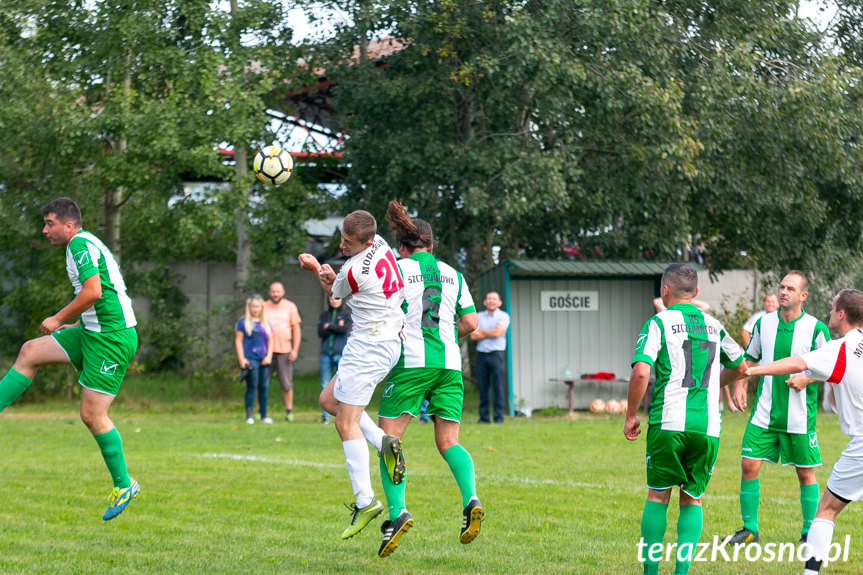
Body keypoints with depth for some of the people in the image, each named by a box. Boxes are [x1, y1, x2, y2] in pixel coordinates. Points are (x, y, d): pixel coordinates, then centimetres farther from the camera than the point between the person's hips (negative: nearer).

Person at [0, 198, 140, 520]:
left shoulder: (80, 244, -12)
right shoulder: (86, 245, 19)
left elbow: (93, 291, -24)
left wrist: (59, 319, -12)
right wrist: (72, 325, 19)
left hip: (111, 338, -10)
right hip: (94, 333, 10)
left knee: (92, 414, -7)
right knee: (30, 352, 8)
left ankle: (123, 485, 3)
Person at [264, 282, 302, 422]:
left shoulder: (290, 307, 8)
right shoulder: (263, 307, 8)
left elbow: (296, 329, 9)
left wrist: (295, 349, 1)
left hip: (284, 351, 0)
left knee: (286, 384, -1)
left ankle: (289, 411, 8)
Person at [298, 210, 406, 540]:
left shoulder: (354, 271, -21)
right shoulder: (379, 244, 4)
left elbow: (336, 293, 3)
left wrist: (317, 270, 20)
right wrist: (331, 274, -1)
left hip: (370, 347, -10)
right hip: (391, 340, 10)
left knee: (346, 422, -7)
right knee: (328, 400, 17)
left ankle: (365, 500, -11)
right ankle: (382, 443, 4)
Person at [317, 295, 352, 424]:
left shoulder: (347, 314, 6)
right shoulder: (324, 314, 15)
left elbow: (346, 329, -11)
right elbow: (320, 332, 1)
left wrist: (329, 326, -1)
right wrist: (337, 327, -6)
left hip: (341, 353, -3)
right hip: (326, 353, 3)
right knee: (325, 386, 0)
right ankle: (325, 415, 4)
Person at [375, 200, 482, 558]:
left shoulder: (399, 269, 2)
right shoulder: (452, 274, 14)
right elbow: (470, 322, 12)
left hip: (411, 363, -4)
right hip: (449, 364, 4)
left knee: (389, 438, -1)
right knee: (448, 441, 7)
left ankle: (397, 512, -17)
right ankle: (471, 499, -18)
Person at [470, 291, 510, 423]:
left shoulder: (503, 316, 4)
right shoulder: (478, 317, 12)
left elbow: (497, 332, -11)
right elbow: (473, 336, 0)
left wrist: (481, 331, 1)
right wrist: (490, 333, -6)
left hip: (497, 354, -3)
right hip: (481, 354, 3)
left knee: (498, 387, -6)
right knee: (483, 387, 3)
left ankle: (499, 417, -4)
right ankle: (484, 417, 7)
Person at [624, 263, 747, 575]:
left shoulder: (658, 323, -2)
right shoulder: (713, 325, 13)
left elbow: (641, 372, -14)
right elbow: (740, 367, 27)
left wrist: (631, 415, -3)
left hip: (669, 423, -3)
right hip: (708, 426, 3)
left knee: (657, 496, 10)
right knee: (692, 500, 12)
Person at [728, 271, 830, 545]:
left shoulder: (816, 329, -7)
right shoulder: (763, 323, 4)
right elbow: (749, 359, 17)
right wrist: (739, 385, 3)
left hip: (800, 417, -3)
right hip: (764, 412, 3)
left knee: (805, 472, 4)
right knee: (749, 464, -3)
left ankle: (809, 532, 17)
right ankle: (749, 528, 10)